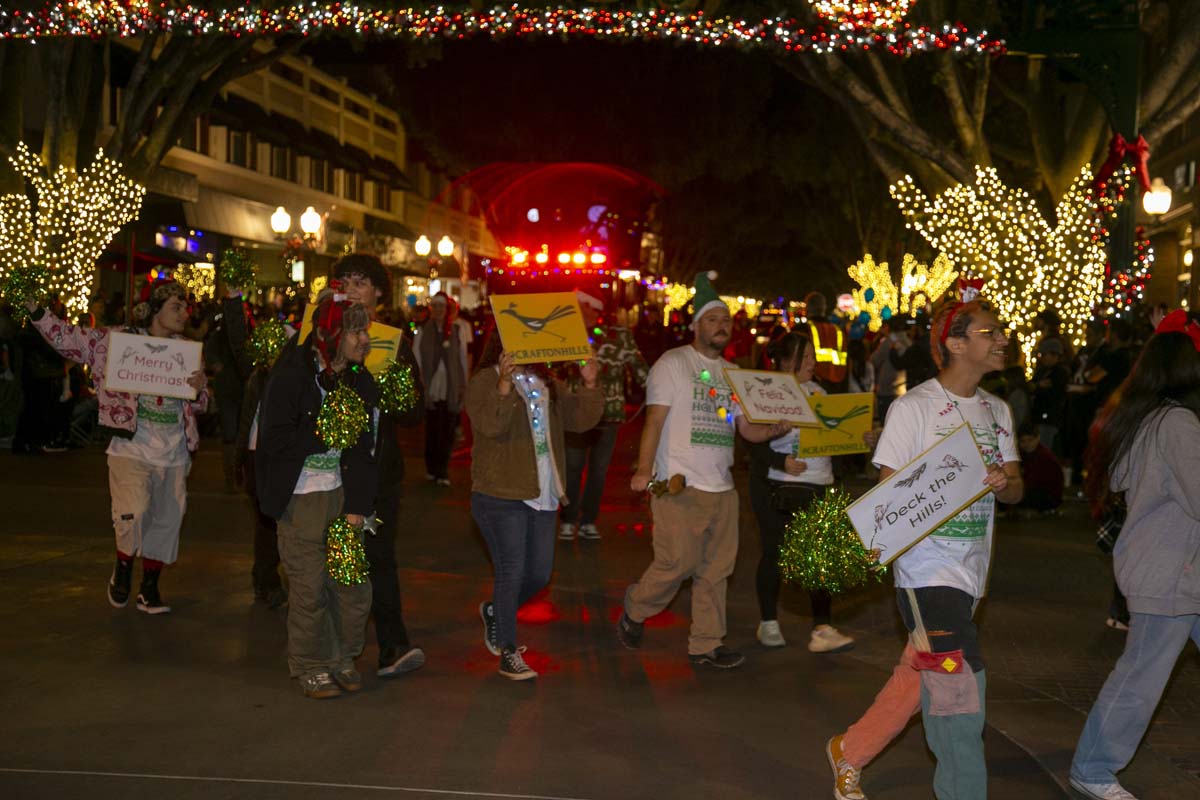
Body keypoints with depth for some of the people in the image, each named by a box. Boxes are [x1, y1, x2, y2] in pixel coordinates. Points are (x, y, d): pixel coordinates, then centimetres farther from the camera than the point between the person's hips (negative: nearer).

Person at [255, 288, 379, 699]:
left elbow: (362, 449, 0)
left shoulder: (360, 381, 5)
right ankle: (312, 666, 19)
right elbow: (275, 440, -16)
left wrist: (357, 505, -8)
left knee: (355, 585, 6)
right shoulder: (291, 375, -11)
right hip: (301, 499, -5)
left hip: (343, 494, 5)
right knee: (309, 587, 0)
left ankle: (342, 658, 27)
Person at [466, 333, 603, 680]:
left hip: (541, 496, 7)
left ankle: (495, 611, 38)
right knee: (511, 571, -1)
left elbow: (580, 418, 8)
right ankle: (508, 652, 13)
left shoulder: (547, 384, 13)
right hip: (500, 496, -6)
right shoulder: (484, 382, -7)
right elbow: (489, 425, -23)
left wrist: (589, 385, -8)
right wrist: (504, 384, -36)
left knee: (539, 574, 11)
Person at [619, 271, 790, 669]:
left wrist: (782, 427, -4)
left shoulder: (732, 373, 16)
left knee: (716, 569, 8)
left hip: (722, 487, 7)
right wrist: (644, 469, -20)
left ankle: (706, 644, 17)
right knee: (677, 562, -8)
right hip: (680, 486, -6)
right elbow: (655, 420, -10)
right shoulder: (673, 363, -3)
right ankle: (634, 611, 17)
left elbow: (750, 429, 16)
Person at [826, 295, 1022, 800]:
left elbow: (1015, 488, 11)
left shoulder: (997, 410, 12)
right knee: (960, 686, -11)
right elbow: (888, 490, -10)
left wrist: (1003, 482, -13)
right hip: (926, 565, -7)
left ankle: (850, 751, 34)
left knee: (919, 678, 15)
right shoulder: (913, 407, -9)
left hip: (972, 569, 7)